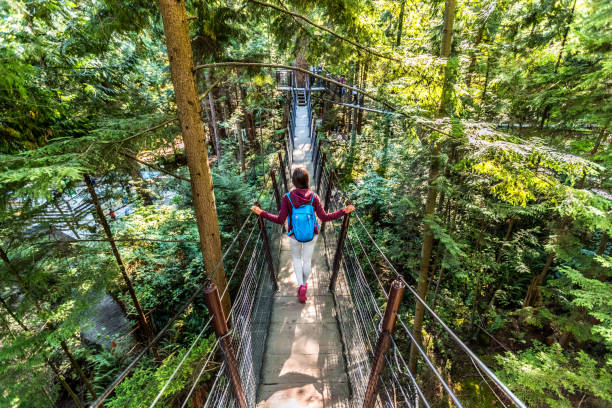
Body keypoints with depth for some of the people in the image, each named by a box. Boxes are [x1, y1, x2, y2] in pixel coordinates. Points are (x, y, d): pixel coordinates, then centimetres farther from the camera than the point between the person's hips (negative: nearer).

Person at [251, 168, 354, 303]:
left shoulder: (287, 197, -21)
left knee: (296, 258, 25)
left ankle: (301, 286, 13)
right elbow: (324, 217, -16)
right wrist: (344, 211, -7)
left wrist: (261, 213, -8)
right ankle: (304, 284, 43)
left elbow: (280, 220, -18)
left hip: (294, 235, -1)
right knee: (307, 260, 22)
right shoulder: (313, 197, -18)